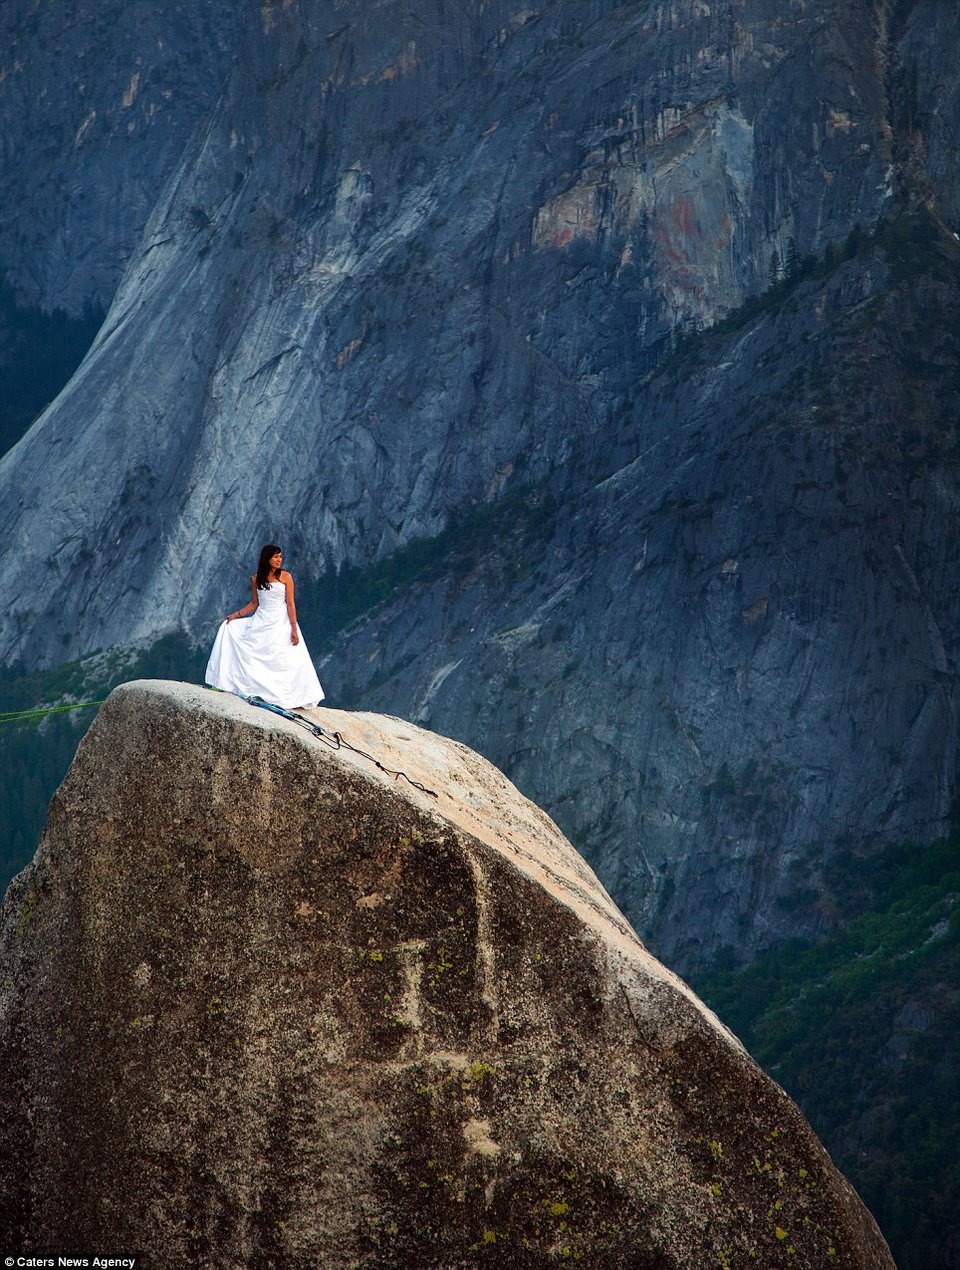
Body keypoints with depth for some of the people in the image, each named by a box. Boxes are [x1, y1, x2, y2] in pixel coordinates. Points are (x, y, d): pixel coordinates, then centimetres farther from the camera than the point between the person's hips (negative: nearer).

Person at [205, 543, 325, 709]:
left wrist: (294, 629, -11)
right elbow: (254, 603, 13)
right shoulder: (256, 579, 6)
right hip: (260, 623, 4)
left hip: (280, 624, -4)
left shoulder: (285, 577, -3)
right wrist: (236, 615, 2)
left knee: (286, 662, -11)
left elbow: (290, 604, -6)